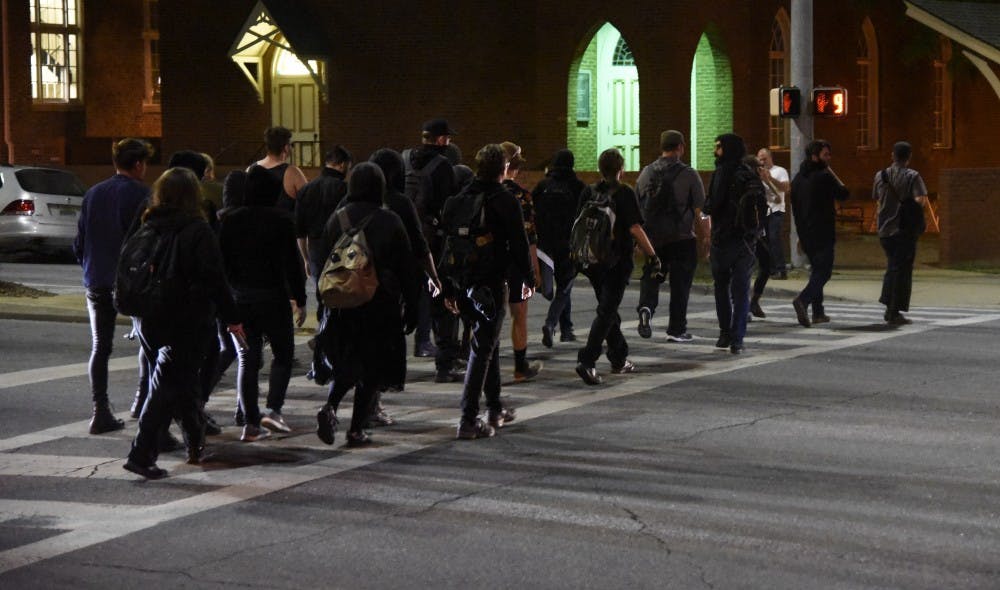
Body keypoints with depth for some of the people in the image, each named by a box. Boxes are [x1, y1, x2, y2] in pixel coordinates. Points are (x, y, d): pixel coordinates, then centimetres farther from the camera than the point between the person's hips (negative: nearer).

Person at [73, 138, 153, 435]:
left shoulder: (93, 194, 10)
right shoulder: (140, 194, -8)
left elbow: (79, 241, 13)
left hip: (97, 284, 5)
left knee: (100, 347, 5)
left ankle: (101, 411, -2)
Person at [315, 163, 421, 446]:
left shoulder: (337, 219, 2)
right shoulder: (390, 222, -5)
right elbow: (407, 269, -2)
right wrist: (411, 309, 5)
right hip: (379, 304, -3)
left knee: (345, 365, 16)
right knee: (372, 369, 7)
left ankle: (329, 407, -9)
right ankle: (356, 430, 5)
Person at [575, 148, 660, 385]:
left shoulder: (588, 193, 5)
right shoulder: (624, 193, -10)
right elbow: (635, 228, -14)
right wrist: (652, 255, -6)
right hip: (617, 262, -5)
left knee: (609, 309, 19)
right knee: (607, 312, -5)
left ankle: (620, 360, 29)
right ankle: (587, 360, -18)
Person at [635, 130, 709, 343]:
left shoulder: (646, 173, 5)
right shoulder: (688, 174, -7)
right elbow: (700, 210, -7)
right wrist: (708, 236, 2)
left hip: (652, 238, 3)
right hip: (682, 238, -3)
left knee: (650, 278, 15)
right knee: (680, 285, 6)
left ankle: (646, 308, -13)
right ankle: (676, 330, 10)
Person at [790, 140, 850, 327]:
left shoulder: (798, 178, 11)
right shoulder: (824, 176, -13)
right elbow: (844, 193, -1)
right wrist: (832, 173, 4)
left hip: (806, 233, 8)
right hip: (823, 233, -8)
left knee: (817, 270, 17)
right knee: (823, 271, -6)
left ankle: (818, 312, 16)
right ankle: (803, 300, -27)